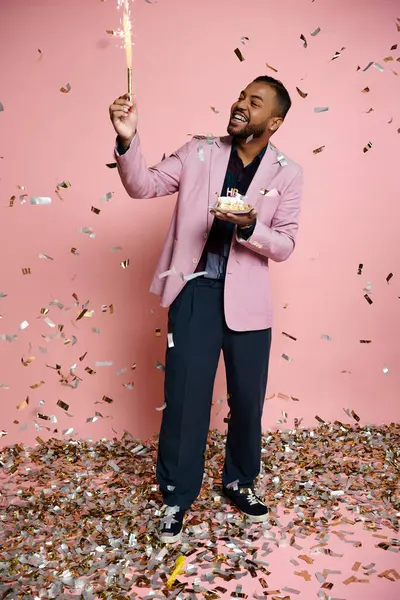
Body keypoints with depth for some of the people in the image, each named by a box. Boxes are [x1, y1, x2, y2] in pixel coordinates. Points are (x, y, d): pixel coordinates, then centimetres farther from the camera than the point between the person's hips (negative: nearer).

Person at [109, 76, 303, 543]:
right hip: (195, 291, 0)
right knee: (184, 397, 2)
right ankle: (177, 496, 22)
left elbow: (284, 246, -2)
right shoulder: (198, 152, 3)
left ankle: (239, 481, 37)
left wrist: (248, 227, -21)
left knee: (248, 399, 11)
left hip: (247, 298, 1)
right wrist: (128, 141, -19)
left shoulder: (286, 174, 1)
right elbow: (143, 186, -2)